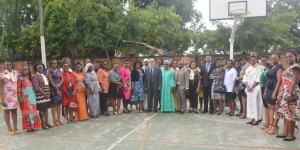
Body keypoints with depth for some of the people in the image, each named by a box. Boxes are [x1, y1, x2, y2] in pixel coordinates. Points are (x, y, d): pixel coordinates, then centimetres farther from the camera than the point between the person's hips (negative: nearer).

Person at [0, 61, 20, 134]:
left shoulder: (16, 72, 5)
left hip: (15, 95, 4)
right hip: (6, 96, -4)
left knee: (14, 111, 10)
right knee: (7, 111, 6)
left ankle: (15, 127, 19)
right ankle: (9, 128, 15)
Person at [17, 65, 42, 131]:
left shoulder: (31, 78, 10)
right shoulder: (20, 78, -3)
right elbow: (19, 89, -8)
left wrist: (34, 96, 5)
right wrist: (20, 98, -15)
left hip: (32, 97, 5)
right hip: (25, 97, -5)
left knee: (33, 111, 8)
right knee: (27, 111, -1)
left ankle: (33, 125, 18)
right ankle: (28, 127, 5)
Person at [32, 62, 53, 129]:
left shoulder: (44, 75, 16)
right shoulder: (35, 76, -7)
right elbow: (36, 87, -15)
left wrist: (48, 93, 2)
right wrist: (44, 93, -17)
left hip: (47, 94, 7)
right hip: (40, 95, -7)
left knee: (46, 108, 10)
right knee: (41, 109, -2)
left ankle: (47, 122, 17)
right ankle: (43, 124, 5)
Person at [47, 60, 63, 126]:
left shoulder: (59, 71, 14)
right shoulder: (49, 71, 0)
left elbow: (62, 79, 7)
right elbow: (51, 81, -8)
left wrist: (59, 84, -12)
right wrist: (56, 89, -13)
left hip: (59, 88, 5)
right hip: (53, 89, -5)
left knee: (59, 104, 7)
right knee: (54, 104, -4)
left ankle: (58, 119, 14)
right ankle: (54, 120, 0)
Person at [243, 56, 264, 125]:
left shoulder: (260, 68, -4)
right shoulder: (248, 69, 16)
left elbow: (258, 79, -13)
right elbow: (245, 78, 10)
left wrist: (252, 87, -15)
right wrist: (247, 86, -6)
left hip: (256, 88, -6)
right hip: (249, 88, 7)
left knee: (256, 103, -7)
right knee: (250, 102, 6)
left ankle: (257, 119, -2)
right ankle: (252, 118, 11)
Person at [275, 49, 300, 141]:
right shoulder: (288, 68, 18)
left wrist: (290, 94, -23)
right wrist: (281, 94, 13)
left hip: (290, 92, -9)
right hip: (284, 93, 9)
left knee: (290, 113, -5)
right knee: (285, 113, 11)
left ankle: (291, 134, 3)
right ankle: (285, 132, 18)